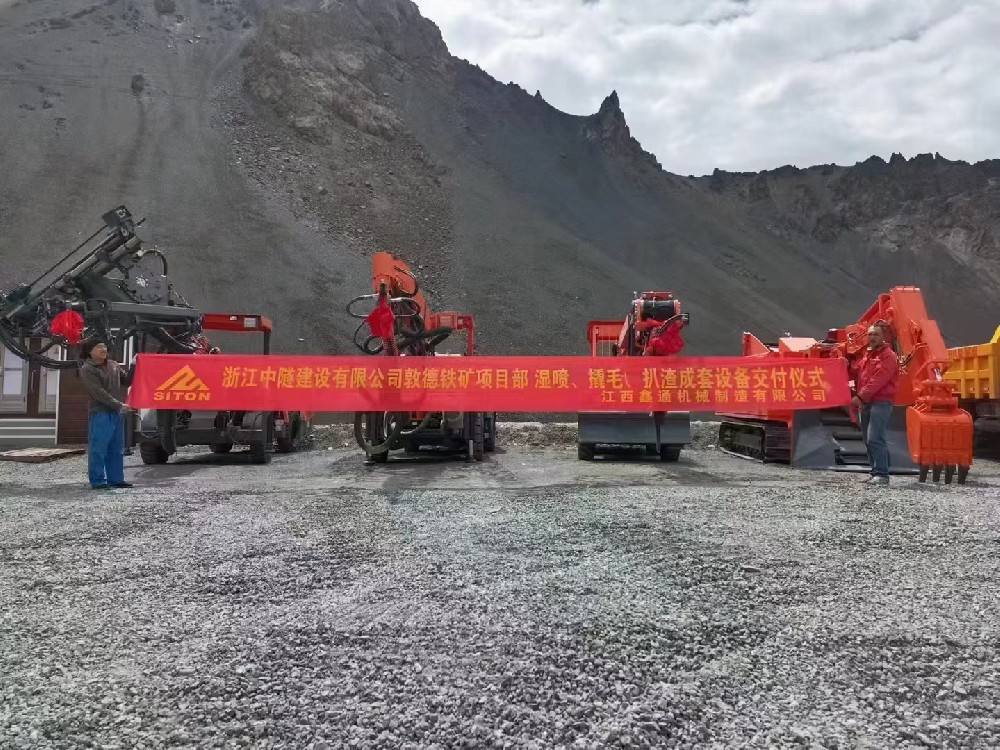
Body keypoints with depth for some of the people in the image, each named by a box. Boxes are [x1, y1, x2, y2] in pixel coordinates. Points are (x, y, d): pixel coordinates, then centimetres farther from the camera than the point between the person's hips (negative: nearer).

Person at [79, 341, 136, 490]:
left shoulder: (113, 364, 15)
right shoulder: (87, 369, -5)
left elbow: (126, 381, 18)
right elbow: (98, 392, -14)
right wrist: (119, 405, -19)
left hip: (117, 413, 7)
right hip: (101, 413, -7)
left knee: (116, 449, 10)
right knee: (98, 449, -4)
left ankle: (116, 479, 16)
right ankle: (98, 481, 1)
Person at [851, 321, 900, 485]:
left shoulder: (888, 356, -7)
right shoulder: (867, 355, 21)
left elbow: (878, 380, -17)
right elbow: (859, 376, 20)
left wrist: (861, 396, -20)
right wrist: (858, 395, 4)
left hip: (881, 403, -9)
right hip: (866, 403, 9)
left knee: (875, 439, -15)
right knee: (868, 440, 10)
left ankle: (882, 474, -13)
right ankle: (876, 472, 17)